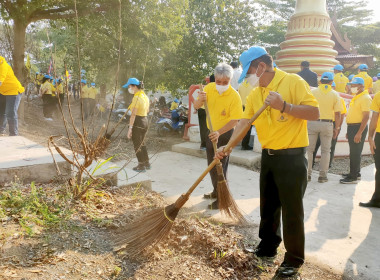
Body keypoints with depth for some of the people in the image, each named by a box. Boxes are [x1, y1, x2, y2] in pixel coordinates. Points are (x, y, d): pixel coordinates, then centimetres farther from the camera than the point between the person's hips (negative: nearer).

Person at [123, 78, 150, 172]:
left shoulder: (136, 97, -19)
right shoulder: (145, 96, 8)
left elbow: (133, 114, -23)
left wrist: (130, 128, -21)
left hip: (137, 122, -9)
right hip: (145, 121, 9)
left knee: (137, 145, 5)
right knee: (142, 143, 21)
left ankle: (141, 166, 14)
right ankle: (146, 163, 29)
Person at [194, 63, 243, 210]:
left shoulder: (234, 96, -22)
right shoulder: (209, 88, -7)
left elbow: (234, 121, -24)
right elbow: (196, 106, -4)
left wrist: (219, 132, -36)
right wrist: (200, 100, -26)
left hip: (225, 133, -6)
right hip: (211, 131, 7)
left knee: (220, 166, -3)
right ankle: (216, 191, 38)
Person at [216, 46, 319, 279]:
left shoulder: (293, 82, -12)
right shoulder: (255, 94, 7)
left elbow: (315, 113, -16)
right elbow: (244, 123, 6)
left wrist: (284, 106, -27)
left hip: (292, 157, -7)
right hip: (268, 156, 7)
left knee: (292, 210, 2)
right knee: (268, 206, 17)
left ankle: (295, 259, 19)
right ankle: (268, 246, 35)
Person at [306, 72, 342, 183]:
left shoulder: (312, 92, -1)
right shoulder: (335, 94, 0)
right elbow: (337, 113, -2)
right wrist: (337, 128, 7)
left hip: (312, 123, 0)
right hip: (327, 124, 0)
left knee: (309, 149, 7)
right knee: (326, 150, 10)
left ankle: (307, 173, 9)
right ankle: (322, 175, 12)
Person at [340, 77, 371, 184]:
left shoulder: (365, 98, -14)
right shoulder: (356, 97, 17)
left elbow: (366, 116, -20)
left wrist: (359, 133, -25)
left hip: (358, 128, -10)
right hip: (351, 127, 10)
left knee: (355, 153, -5)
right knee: (354, 152, 16)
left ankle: (353, 177, 0)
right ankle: (355, 173, 28)